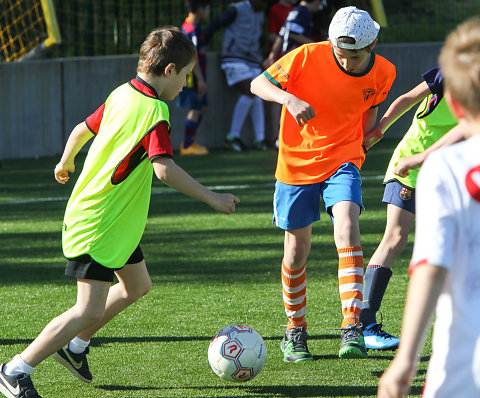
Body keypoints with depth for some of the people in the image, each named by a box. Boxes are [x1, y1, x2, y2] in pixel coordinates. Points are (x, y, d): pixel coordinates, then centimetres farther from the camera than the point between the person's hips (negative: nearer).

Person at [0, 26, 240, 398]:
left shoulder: (121, 95, 5)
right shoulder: (154, 111, -22)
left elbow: (82, 130, 18)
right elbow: (164, 168, -32)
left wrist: (66, 163, 37)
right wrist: (211, 197, -26)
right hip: (99, 225, -10)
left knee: (137, 284, 23)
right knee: (90, 310, -10)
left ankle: (74, 345, 31)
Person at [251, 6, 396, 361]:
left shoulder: (383, 73, -7)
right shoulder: (308, 56, -17)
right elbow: (259, 83, -10)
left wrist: (365, 135, -5)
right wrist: (289, 99, -29)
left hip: (342, 160, 1)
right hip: (297, 161, -1)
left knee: (346, 224, -25)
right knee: (297, 249, 4)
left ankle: (352, 327, -28)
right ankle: (295, 331, 27)